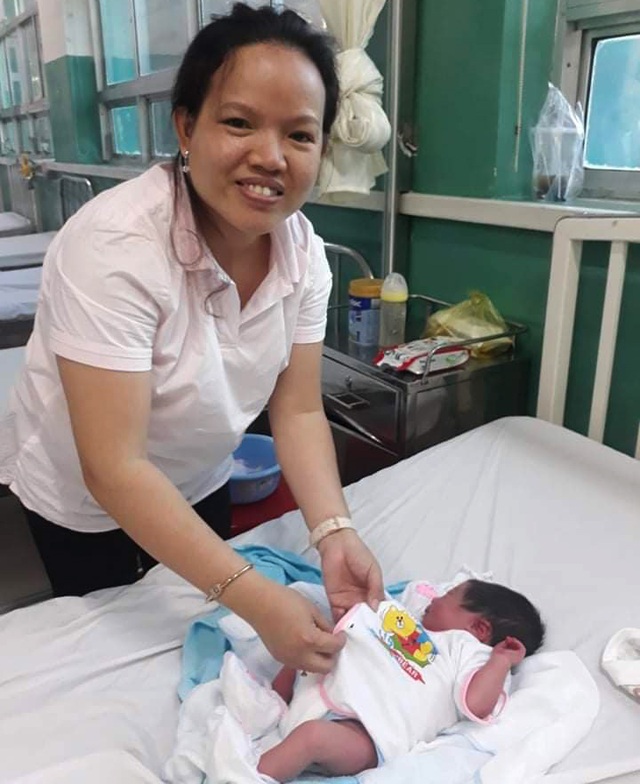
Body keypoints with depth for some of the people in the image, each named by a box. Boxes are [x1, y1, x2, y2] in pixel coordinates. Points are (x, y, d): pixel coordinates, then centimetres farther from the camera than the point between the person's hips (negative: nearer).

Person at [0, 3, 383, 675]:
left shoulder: (302, 250, -16)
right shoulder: (113, 247, -35)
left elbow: (298, 411, -14)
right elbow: (113, 470, -36)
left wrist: (333, 532, -28)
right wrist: (253, 597, -39)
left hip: (200, 481, 5)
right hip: (84, 500, -4)